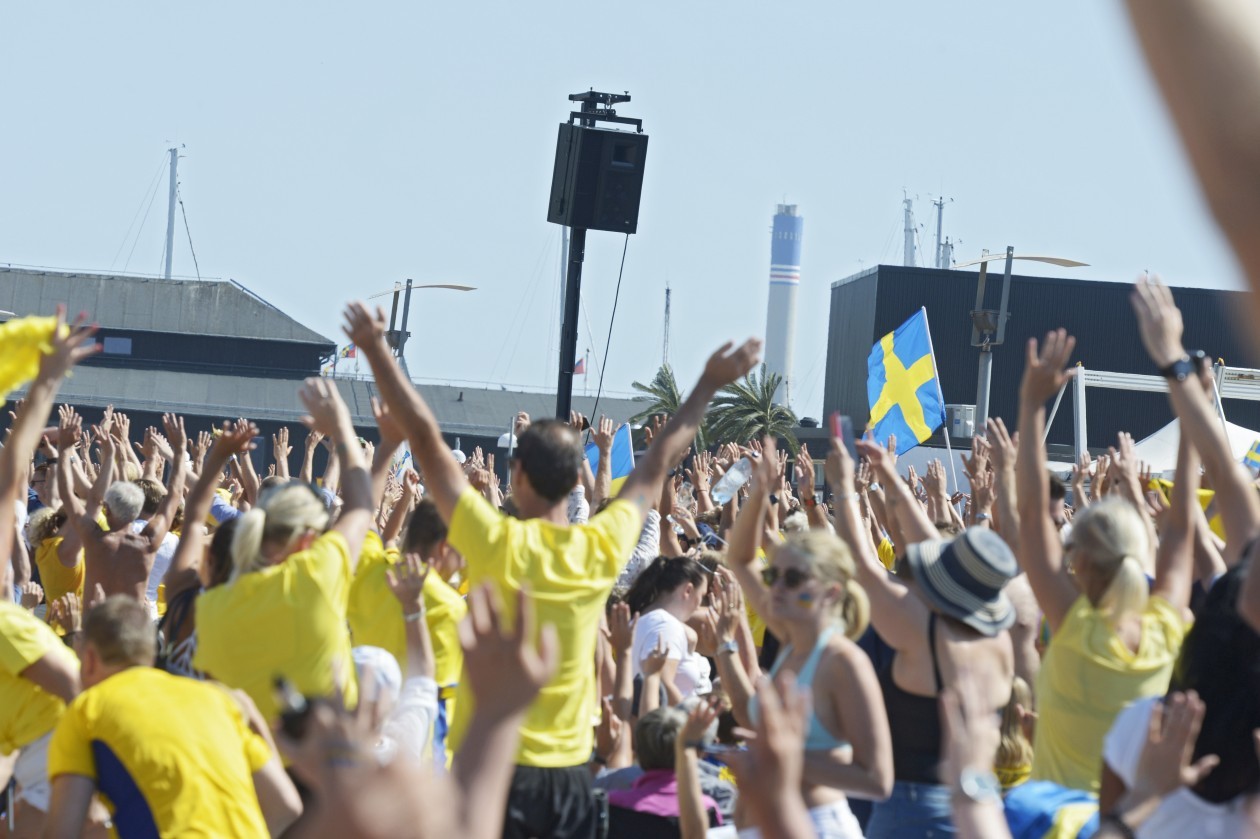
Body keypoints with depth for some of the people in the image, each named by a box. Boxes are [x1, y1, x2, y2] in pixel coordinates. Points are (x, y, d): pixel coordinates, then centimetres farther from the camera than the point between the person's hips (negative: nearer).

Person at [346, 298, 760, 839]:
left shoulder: (496, 544, -10)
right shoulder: (603, 548, 0)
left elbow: (424, 435, -7)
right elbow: (656, 467, 15)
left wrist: (376, 349, -1)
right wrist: (709, 386, 28)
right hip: (570, 768, 4)